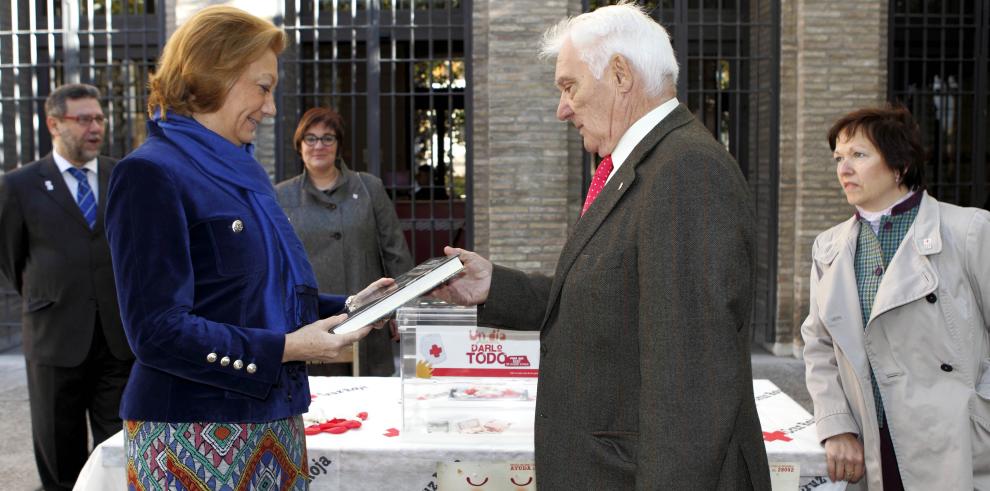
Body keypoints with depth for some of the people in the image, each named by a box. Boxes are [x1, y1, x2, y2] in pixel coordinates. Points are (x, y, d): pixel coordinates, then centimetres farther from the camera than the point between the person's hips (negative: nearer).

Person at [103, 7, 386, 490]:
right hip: (195, 439, -8)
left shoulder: (242, 169, 13)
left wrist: (350, 308, 6)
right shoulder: (152, 173, -14)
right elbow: (157, 331, -20)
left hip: (274, 421, 8)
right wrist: (284, 349, -20)